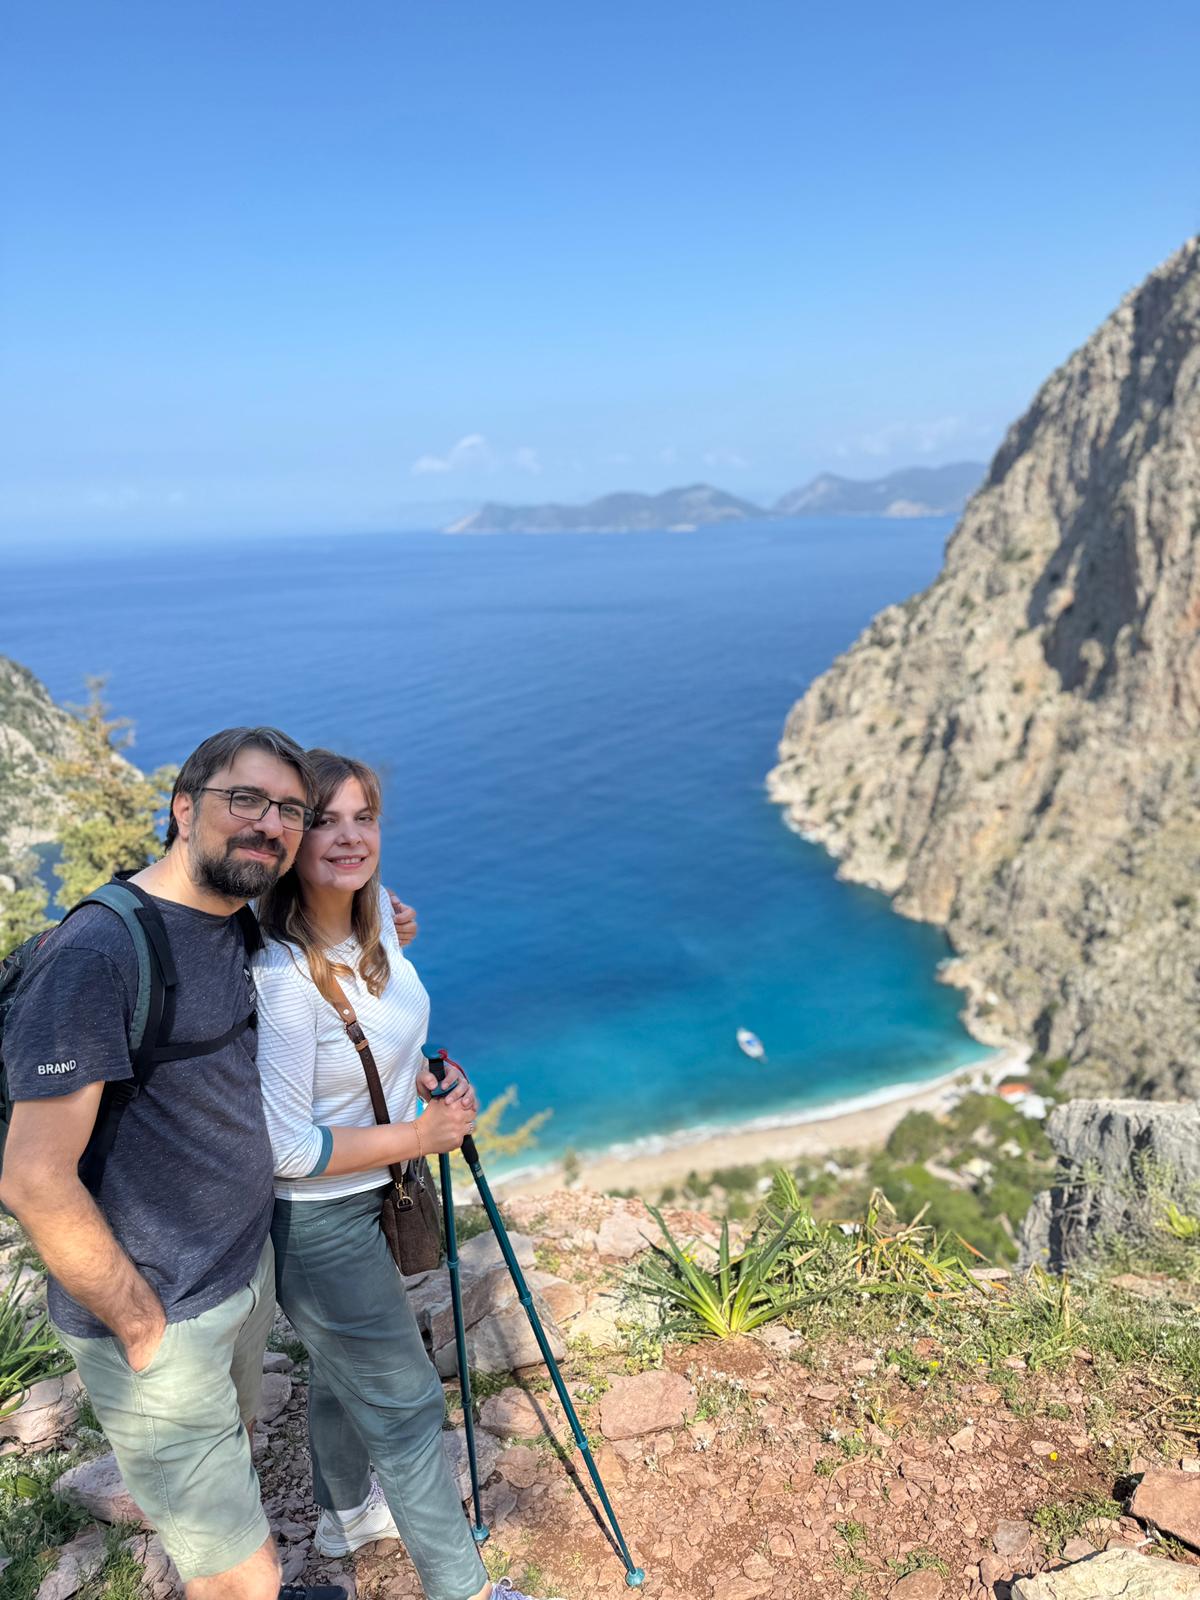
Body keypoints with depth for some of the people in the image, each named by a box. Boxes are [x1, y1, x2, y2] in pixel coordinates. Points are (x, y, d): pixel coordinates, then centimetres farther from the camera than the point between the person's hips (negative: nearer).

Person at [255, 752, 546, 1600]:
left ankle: (346, 1513, 56)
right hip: (318, 1223, -8)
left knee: (344, 1364, 30)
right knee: (404, 1404, 8)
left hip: (372, 1193, 8)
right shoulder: (279, 976, -32)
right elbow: (284, 1150, -28)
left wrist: (426, 1075, -3)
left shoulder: (377, 913, -7)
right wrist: (419, 1135, -21)